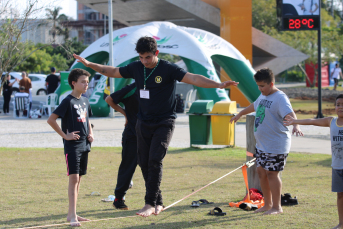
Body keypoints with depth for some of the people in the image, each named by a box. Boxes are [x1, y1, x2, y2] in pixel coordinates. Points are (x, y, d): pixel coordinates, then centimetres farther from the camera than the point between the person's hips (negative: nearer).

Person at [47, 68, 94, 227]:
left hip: (84, 145, 8)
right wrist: (65, 135, -14)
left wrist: (90, 133, 11)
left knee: (78, 179, 9)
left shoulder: (85, 101, 12)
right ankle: (72, 215, -13)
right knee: (74, 178, -12)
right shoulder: (68, 101, -11)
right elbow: (51, 120, -16)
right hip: (72, 145, -8)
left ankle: (72, 214, 15)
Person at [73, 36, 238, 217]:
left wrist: (218, 85, -37)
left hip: (164, 123, -5)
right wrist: (89, 64, 18)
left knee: (154, 161, -17)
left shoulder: (168, 69, -14)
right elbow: (112, 72, 16)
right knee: (144, 163, 4)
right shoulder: (136, 68, 2)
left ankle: (150, 204, -15)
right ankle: (158, 203, 15)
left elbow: (193, 78, -24)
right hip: (143, 124, 6)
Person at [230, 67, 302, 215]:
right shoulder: (263, 96, 13)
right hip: (261, 144, 9)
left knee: (272, 174, -6)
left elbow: (289, 113, -32)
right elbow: (254, 106, 34)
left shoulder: (280, 98, -16)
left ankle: (277, 207, 4)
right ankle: (267, 204, 24)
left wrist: (296, 125, -51)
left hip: (276, 145, -9)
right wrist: (240, 114, 49)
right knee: (261, 172, 12)